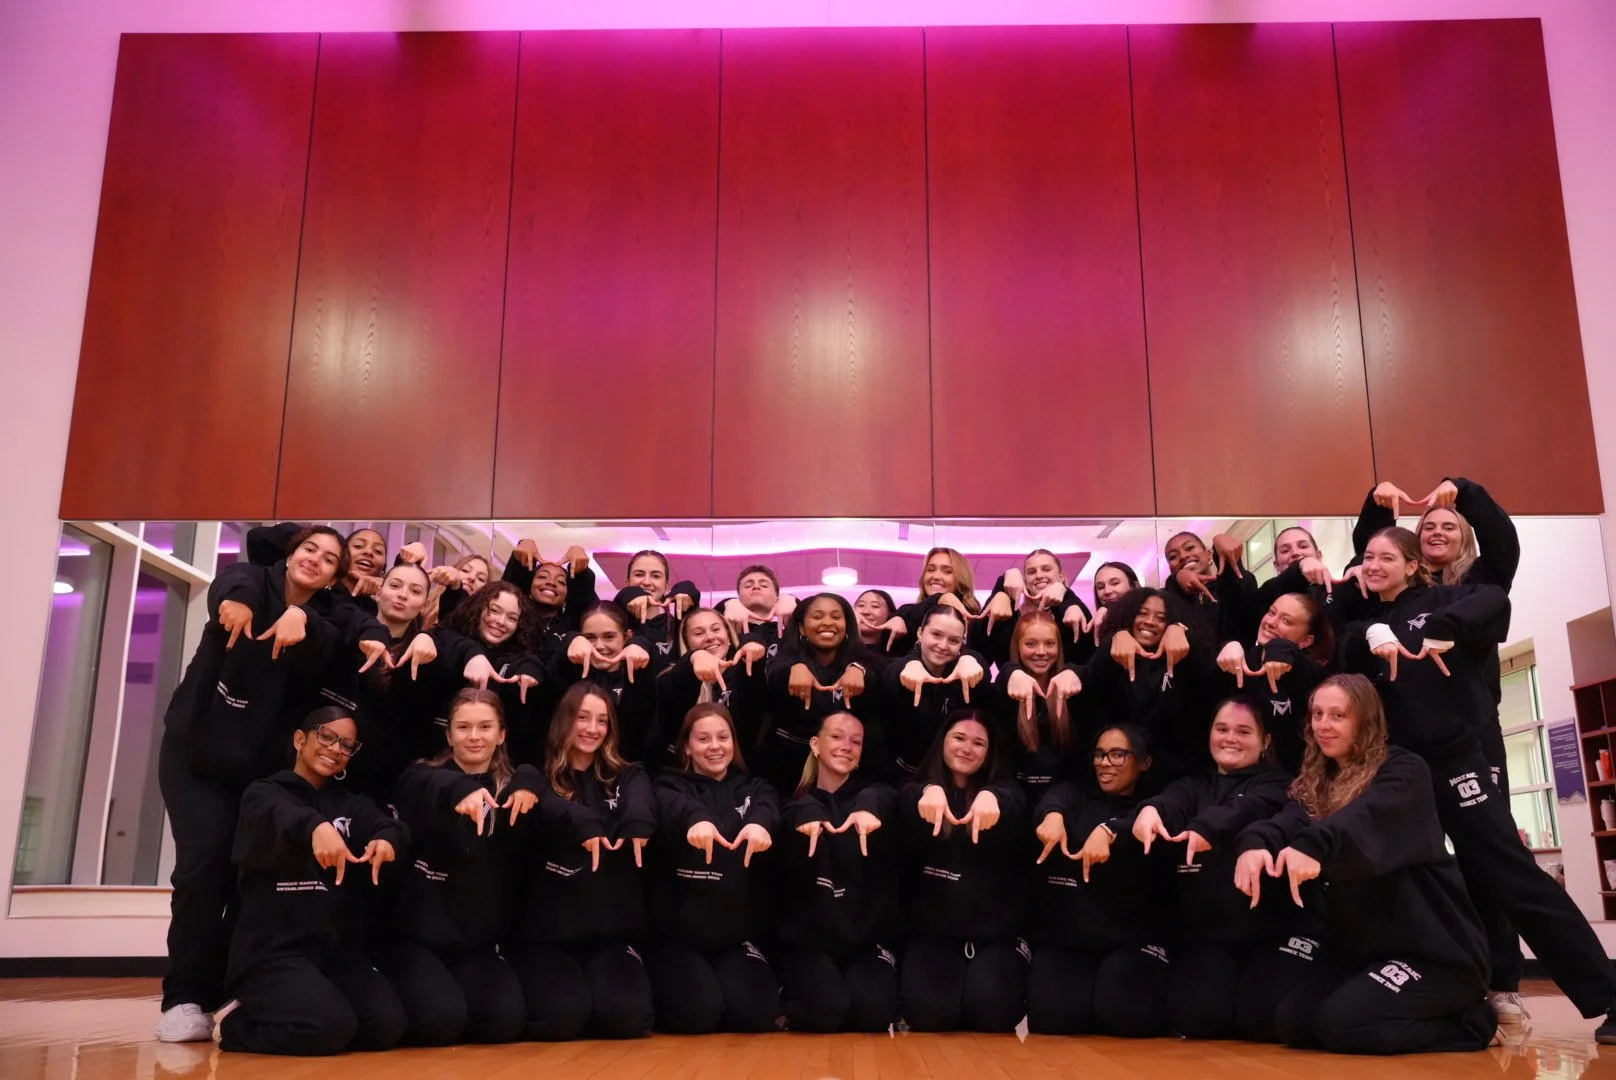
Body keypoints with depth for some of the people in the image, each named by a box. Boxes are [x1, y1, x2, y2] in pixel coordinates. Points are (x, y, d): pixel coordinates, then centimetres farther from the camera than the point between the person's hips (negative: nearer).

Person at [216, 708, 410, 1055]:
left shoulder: (352, 804, 17)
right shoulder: (264, 793, 3)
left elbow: (387, 826, -5)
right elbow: (276, 818, -22)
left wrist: (387, 839, -30)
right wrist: (316, 826, -45)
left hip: (337, 949, 5)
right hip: (272, 949, -5)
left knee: (389, 1024, -17)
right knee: (331, 1026, -28)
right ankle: (235, 1024, 3)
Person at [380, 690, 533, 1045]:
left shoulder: (509, 788, 8)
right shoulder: (422, 779, -6)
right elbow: (432, 790, -30)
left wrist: (529, 781, -28)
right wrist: (462, 789, -51)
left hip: (477, 944, 3)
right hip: (415, 937, -3)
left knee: (505, 1018, -21)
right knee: (440, 1018, -25)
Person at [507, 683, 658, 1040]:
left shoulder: (627, 776, 12)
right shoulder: (541, 778, 5)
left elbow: (642, 801, -12)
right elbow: (539, 807, -20)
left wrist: (637, 821, -35)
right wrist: (582, 821, -38)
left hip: (612, 933, 2)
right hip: (546, 933, -1)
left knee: (625, 1014, -22)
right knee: (561, 1015, -24)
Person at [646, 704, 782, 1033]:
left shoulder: (753, 788, 12)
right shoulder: (671, 786, 4)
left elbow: (768, 808, -13)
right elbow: (675, 808, -21)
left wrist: (760, 822, -40)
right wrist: (696, 818, -47)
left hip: (740, 936, 2)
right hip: (679, 935, -2)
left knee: (754, 1011, -19)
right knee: (697, 1011, -22)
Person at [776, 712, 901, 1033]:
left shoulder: (874, 793, 8)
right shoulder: (797, 803, 6)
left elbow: (884, 802, -18)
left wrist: (870, 808, -42)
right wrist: (806, 815, -38)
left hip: (868, 939, 1)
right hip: (807, 938, -1)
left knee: (873, 1009, -24)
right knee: (825, 1008, -25)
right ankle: (792, 995, 9)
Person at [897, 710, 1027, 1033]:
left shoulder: (1004, 790, 8)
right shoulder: (919, 791, 8)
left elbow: (1013, 809, -17)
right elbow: (908, 801, -17)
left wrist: (990, 797, -43)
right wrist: (930, 791, -43)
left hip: (995, 935, 0)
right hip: (932, 933, 0)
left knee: (992, 1008, -27)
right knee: (929, 1011, -26)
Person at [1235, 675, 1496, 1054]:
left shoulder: (1404, 771, -9)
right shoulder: (1316, 785, 9)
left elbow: (1369, 817, -32)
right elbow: (1288, 822, -13)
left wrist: (1313, 847, -53)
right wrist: (1255, 843, -38)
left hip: (1434, 946, -7)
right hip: (1360, 946, 7)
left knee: (1340, 1022, -23)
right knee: (1290, 1022, -4)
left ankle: (1469, 1021, 2)